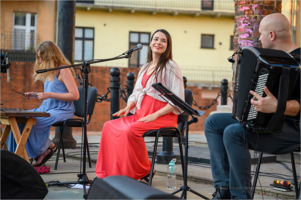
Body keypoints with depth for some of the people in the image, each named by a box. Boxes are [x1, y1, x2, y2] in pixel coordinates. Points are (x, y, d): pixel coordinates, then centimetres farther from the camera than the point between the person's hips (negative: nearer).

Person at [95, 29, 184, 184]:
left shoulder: (171, 67, -5)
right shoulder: (146, 67, 19)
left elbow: (178, 101, -12)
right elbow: (136, 93, 24)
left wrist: (155, 115, -20)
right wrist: (128, 107, 3)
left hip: (163, 116, -8)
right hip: (141, 113, 8)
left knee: (131, 130, -32)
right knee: (109, 126, -8)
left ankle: (145, 172, -13)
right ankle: (109, 172, -5)